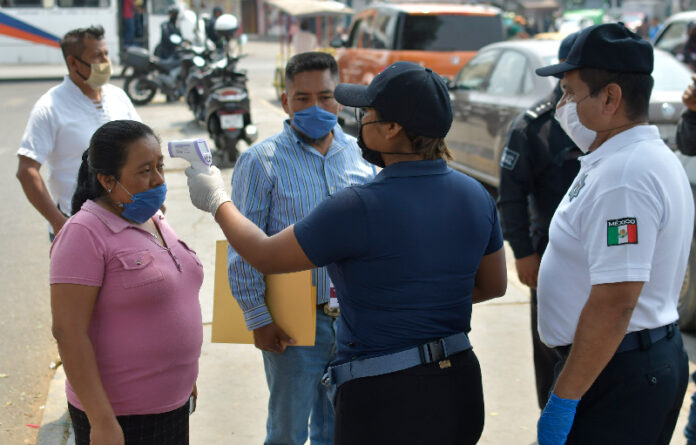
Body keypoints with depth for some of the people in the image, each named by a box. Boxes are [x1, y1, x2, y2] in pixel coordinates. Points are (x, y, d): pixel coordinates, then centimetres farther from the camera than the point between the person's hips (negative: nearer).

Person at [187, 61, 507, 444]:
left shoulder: (359, 208, -23)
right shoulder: (475, 196, -3)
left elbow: (265, 256, -9)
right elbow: (492, 285, 12)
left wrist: (217, 201, 8)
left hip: (384, 401, -7)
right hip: (459, 391, 7)